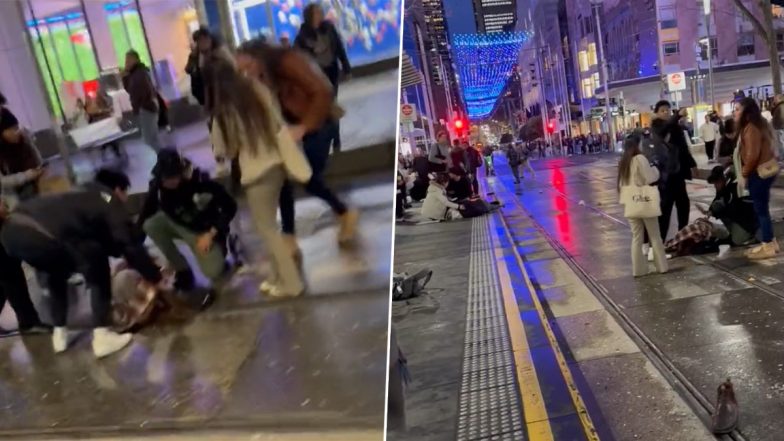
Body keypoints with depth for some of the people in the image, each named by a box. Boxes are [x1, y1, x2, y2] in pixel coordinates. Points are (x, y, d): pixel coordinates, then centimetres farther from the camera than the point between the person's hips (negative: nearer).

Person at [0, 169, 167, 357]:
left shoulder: (83, 196, 37)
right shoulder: (111, 202, 14)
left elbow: (107, 240, 43)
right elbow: (131, 245, 7)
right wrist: (153, 276, 19)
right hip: (42, 235, -8)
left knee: (58, 271, 34)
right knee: (98, 272, 12)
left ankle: (59, 333, 34)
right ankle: (102, 337, 8)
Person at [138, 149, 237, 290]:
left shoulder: (202, 181, -28)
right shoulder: (157, 185, -19)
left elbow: (230, 207, -20)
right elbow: (145, 215, -14)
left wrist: (210, 234, -25)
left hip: (204, 231, -4)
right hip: (178, 225, 4)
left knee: (213, 273, -22)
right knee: (151, 223, -27)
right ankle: (182, 270, -8)